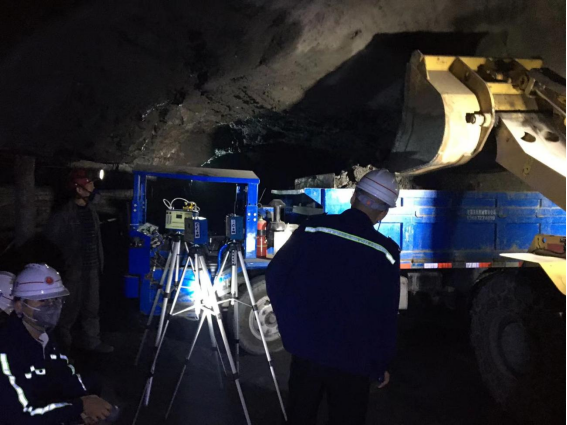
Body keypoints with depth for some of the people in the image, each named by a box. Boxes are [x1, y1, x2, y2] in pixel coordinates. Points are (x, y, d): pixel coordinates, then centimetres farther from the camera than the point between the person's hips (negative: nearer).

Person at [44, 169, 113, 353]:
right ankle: (62, 342, 21)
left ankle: (91, 340, 21)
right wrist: (63, 261, -8)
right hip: (74, 270, -6)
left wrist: (99, 263, 9)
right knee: (70, 308, 4)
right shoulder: (63, 215, -14)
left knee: (91, 307, 11)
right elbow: (49, 239, -11)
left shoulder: (91, 211, 8)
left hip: (92, 269, 6)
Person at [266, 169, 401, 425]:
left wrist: (289, 324, 11)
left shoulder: (313, 228, -6)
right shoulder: (385, 252, -11)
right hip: (351, 361, -2)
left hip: (305, 348, 2)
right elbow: (385, 317, -7)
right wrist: (380, 367, 7)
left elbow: (275, 276, -1)